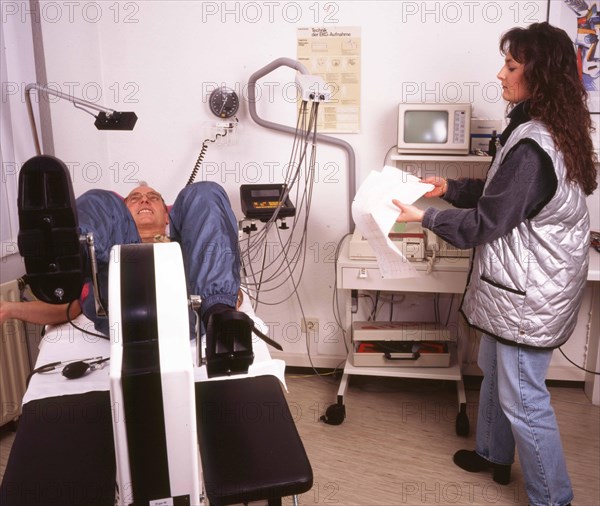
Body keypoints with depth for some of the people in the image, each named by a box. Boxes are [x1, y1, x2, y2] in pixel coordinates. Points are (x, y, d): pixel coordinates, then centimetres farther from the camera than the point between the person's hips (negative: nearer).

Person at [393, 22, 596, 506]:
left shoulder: (532, 145, -27)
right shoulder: (550, 130, 6)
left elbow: (487, 222, -22)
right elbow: (499, 194, 14)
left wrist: (423, 216, -14)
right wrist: (449, 188, 8)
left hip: (529, 294, -10)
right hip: (519, 282, 10)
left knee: (523, 398, 4)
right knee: (494, 369, 25)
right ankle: (494, 453, 46)